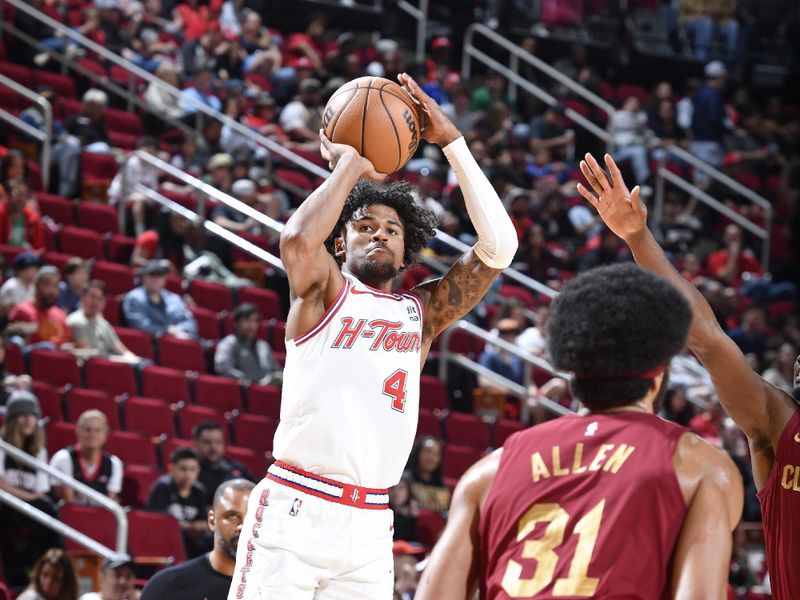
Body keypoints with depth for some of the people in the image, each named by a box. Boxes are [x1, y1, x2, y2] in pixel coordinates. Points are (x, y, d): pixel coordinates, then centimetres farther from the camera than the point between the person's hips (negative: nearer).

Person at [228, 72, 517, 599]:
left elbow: (498, 248, 7)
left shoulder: (422, 313, 16)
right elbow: (298, 241, -18)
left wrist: (452, 142, 6)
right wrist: (349, 166, -2)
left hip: (370, 526, 4)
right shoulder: (324, 292, 6)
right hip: (295, 511, -4)